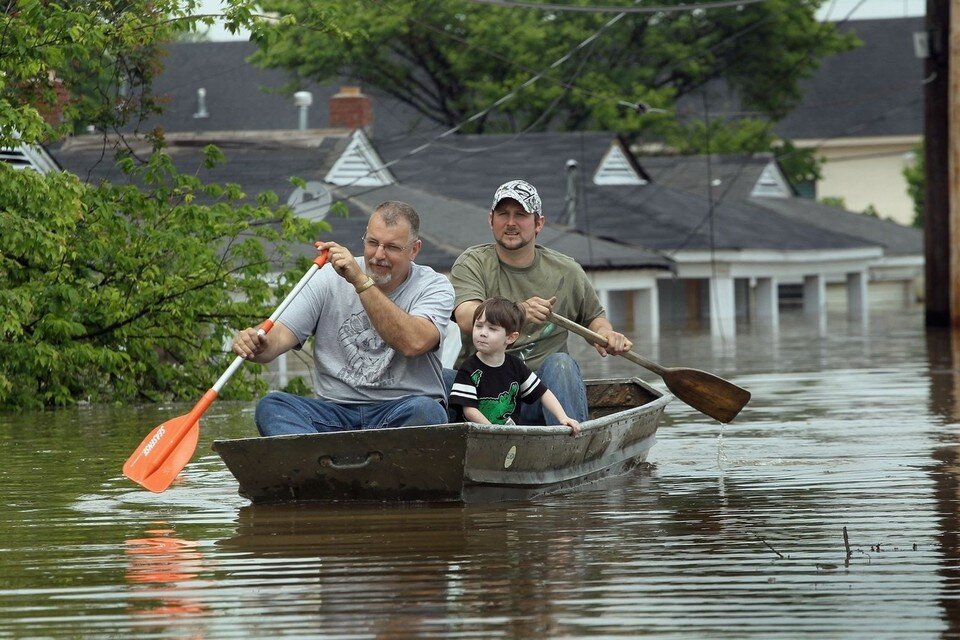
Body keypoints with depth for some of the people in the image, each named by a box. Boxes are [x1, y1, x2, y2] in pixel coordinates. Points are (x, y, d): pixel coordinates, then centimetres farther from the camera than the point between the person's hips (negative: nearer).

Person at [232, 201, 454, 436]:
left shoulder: (434, 287, 0)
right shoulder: (329, 280, 8)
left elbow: (413, 343, -20)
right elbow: (283, 334, 0)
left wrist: (361, 282, -22)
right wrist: (258, 344, -26)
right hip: (336, 411, 2)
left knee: (424, 411, -36)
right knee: (271, 405, -24)